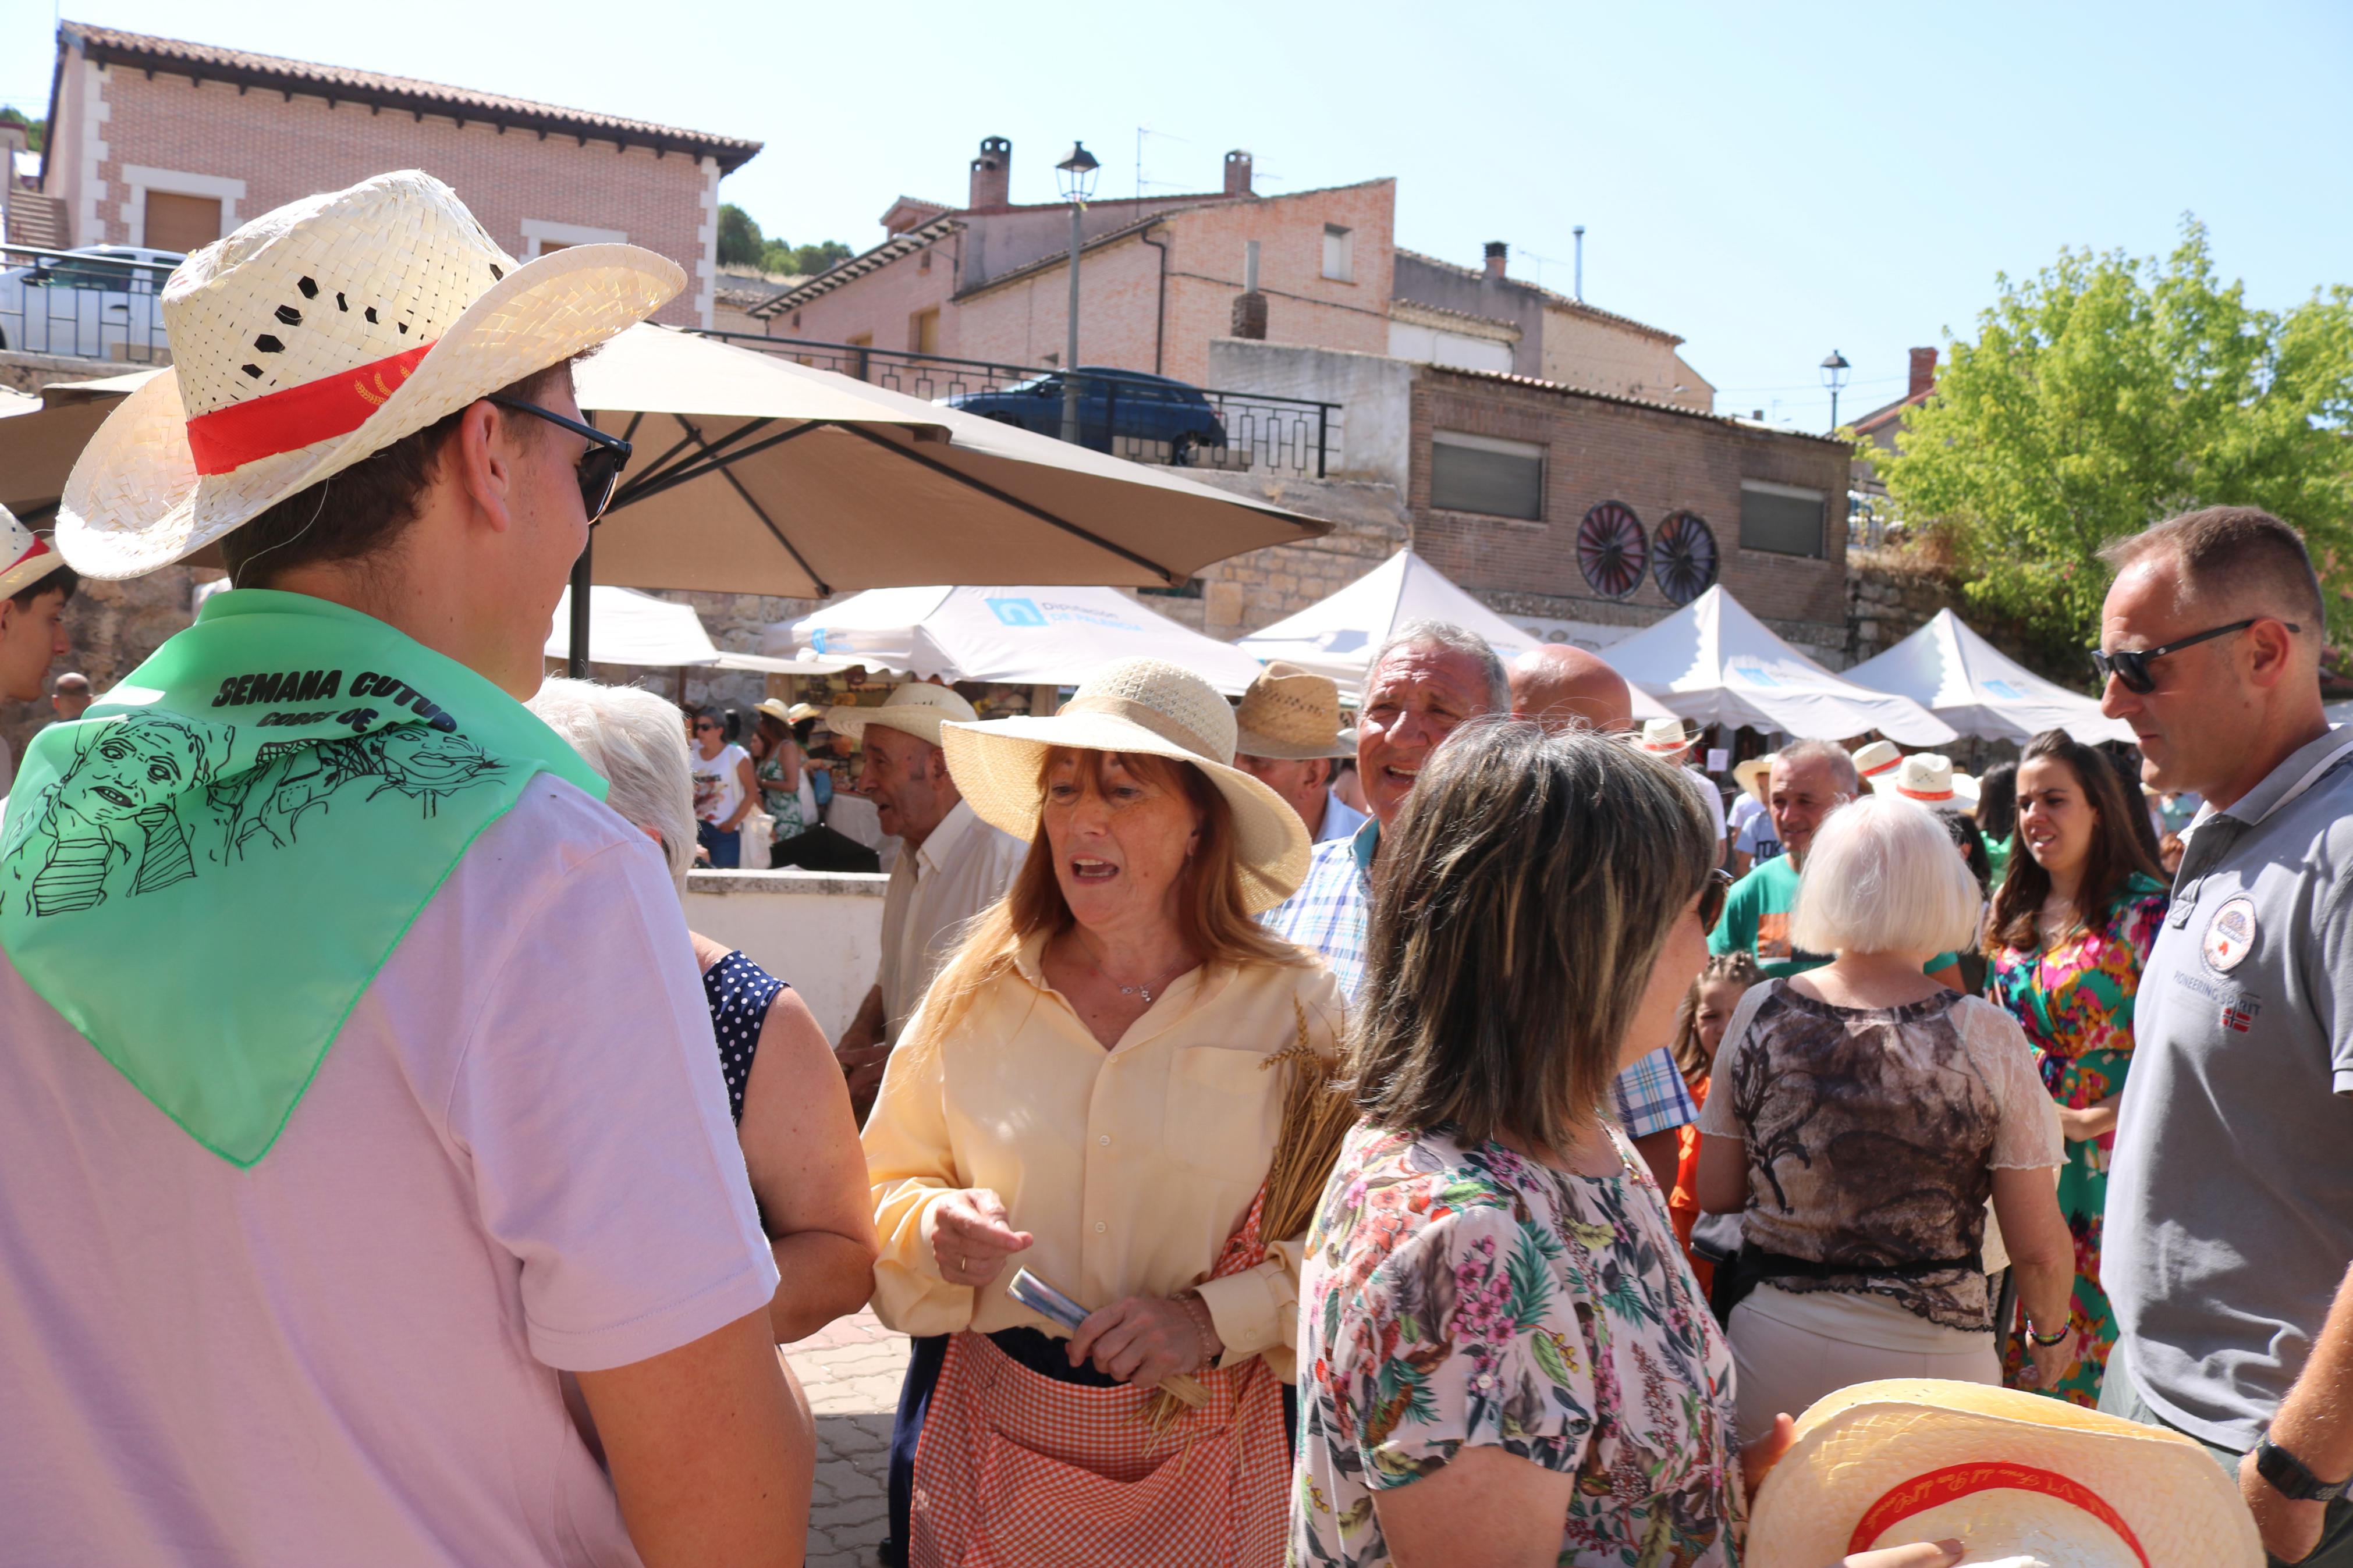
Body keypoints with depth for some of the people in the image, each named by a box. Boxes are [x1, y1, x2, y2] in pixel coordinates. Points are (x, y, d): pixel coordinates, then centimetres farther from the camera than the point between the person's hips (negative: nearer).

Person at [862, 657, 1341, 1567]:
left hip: (1206, 1445, -1)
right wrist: (937, 1227, -14)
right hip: (991, 1429, 2)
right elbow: (886, 1189, 7)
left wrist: (1215, 1319, -18)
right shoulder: (976, 994, -2)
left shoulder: (1296, 1008, -8)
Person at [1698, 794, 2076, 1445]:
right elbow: (2038, 1246, -7)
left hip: (1777, 1342, 2)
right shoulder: (1987, 1038, -12)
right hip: (1930, 1354, -2)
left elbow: (1716, 1193, 4)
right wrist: (2051, 1332, 12)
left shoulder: (1760, 1014, -5)